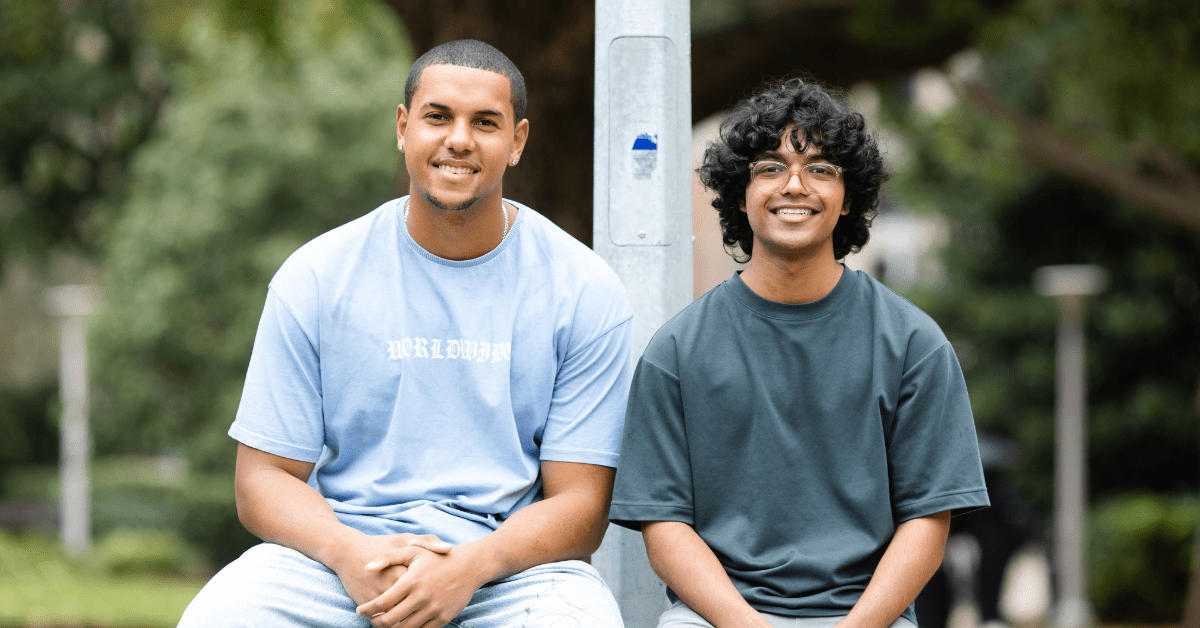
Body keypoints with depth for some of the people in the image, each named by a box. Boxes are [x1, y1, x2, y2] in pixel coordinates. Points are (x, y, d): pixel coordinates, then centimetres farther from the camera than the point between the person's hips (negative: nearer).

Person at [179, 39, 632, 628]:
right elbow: (264, 479, 4)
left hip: (512, 562, 0)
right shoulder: (315, 278, 5)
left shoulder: (584, 291, 3)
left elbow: (579, 504, 0)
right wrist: (349, 552, -17)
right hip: (339, 553, 0)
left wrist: (468, 567, -19)